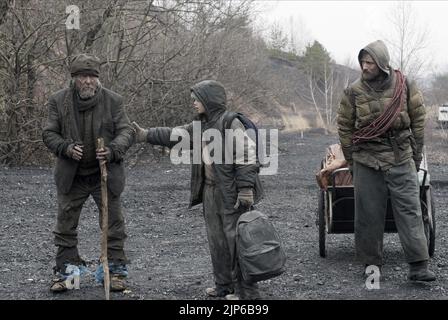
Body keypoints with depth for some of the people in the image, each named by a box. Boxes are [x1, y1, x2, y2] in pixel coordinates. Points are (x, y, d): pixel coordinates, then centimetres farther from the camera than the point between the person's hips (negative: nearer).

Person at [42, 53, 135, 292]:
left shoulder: (113, 101, -7)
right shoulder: (59, 101, -5)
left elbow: (126, 131, -7)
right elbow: (49, 133, -1)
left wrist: (113, 150, -27)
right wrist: (66, 147, -21)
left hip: (106, 174, -1)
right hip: (71, 176, 1)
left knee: (113, 223, 5)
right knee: (65, 224, 6)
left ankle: (116, 270, 16)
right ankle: (64, 271, 18)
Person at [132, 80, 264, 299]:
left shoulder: (230, 124, -16)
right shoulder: (200, 126, 12)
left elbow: (246, 158, -20)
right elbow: (175, 135, 19)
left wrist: (245, 190, -24)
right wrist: (147, 135, 12)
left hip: (231, 192, -9)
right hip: (210, 191, 9)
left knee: (236, 239, -5)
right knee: (217, 240, 15)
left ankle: (246, 290, 1)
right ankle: (224, 285, 25)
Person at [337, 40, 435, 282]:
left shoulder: (405, 86, 0)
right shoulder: (354, 92, 0)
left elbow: (418, 119, 9)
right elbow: (344, 127, 7)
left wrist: (416, 153, 8)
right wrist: (351, 160, 7)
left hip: (401, 159, 0)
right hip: (367, 161, 0)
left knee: (409, 211, -5)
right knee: (369, 215, 3)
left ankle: (418, 266, -6)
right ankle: (371, 265, 14)